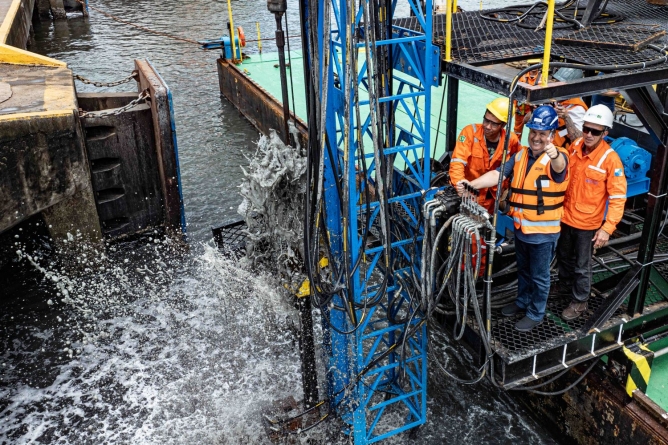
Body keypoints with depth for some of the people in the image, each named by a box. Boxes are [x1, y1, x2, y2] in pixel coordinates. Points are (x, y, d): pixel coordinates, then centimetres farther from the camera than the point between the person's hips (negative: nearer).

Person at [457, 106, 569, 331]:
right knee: (523, 270, 25)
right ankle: (522, 301, 45)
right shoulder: (520, 155, 2)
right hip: (521, 226, 6)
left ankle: (536, 313, 29)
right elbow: (497, 174, -9)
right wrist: (471, 185, -26)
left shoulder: (557, 157, -16)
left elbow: (559, 166, -41)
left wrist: (555, 155, -66)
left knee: (539, 276, 11)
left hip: (543, 231, -6)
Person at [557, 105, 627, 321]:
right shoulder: (575, 146, -6)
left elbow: (618, 197, -18)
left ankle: (579, 301, 31)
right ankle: (564, 285, 49)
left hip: (588, 223, -5)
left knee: (581, 266, 11)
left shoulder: (610, 159, -21)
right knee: (564, 256, 25)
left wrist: (607, 228, -23)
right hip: (565, 216, 5)